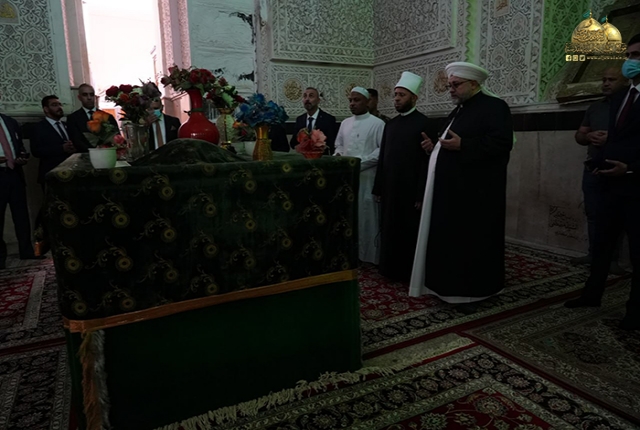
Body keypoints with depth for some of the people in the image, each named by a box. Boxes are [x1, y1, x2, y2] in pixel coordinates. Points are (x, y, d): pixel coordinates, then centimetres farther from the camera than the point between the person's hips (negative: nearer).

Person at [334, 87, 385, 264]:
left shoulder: (377, 123, -5)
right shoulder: (345, 123, 14)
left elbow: (383, 150, -11)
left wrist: (359, 162, -16)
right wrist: (338, 155, -3)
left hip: (366, 177, -5)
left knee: (366, 216, -1)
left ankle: (368, 255, 12)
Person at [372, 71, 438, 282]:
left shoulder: (425, 124, -7)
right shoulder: (390, 124, 11)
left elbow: (427, 161, -12)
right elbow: (382, 158, 12)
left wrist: (421, 195, -15)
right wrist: (378, 188, 10)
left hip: (411, 191, -5)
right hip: (389, 189, 6)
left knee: (409, 232, 5)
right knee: (389, 230, 11)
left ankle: (409, 273, 19)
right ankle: (390, 269, 25)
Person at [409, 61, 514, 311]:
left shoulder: (494, 107, -7)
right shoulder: (458, 111, 20)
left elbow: (502, 142, -20)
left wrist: (462, 145, -24)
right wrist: (434, 147, 5)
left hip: (475, 193, -9)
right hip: (451, 191, 9)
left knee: (471, 242, -2)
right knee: (449, 240, 12)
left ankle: (473, 291, 11)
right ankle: (450, 286, 24)